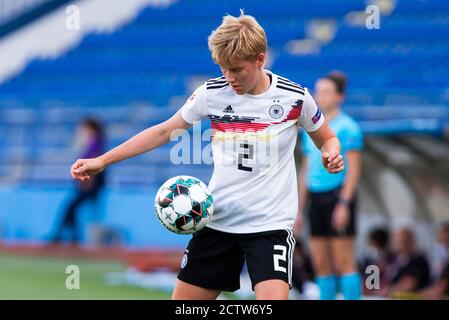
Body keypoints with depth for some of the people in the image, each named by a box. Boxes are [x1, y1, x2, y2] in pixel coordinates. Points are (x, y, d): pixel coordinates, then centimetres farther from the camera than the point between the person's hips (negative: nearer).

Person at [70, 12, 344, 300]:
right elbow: (164, 132, 11)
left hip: (270, 223, -3)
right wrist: (103, 161, 8)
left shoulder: (294, 97, -6)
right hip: (216, 221, 3)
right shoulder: (211, 93, 0)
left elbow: (326, 138, 11)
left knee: (273, 298, -26)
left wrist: (331, 154, -13)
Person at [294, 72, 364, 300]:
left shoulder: (347, 128, -5)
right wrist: (299, 210, 17)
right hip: (316, 198, 7)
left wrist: (344, 204, -18)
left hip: (338, 195, -7)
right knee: (320, 263, 5)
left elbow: (353, 169, -10)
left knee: (343, 262, -8)